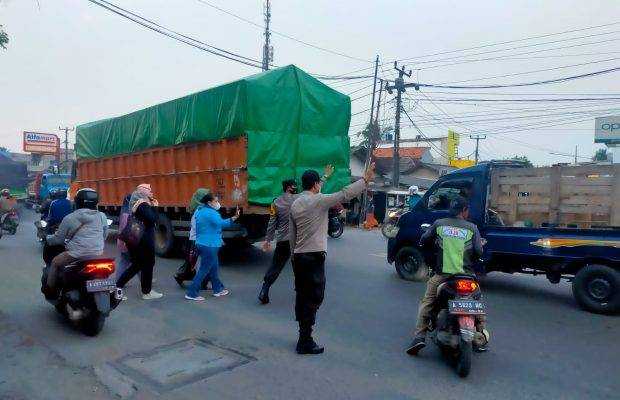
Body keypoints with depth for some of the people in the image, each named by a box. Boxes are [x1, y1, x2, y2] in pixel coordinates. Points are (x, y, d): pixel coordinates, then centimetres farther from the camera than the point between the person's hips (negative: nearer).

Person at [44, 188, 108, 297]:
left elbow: (58, 239, 9)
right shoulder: (102, 216, 5)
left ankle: (50, 291, 28)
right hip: (98, 254, 3)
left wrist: (47, 238, 30)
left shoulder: (69, 218, 0)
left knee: (55, 263, 23)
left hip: (76, 254, -2)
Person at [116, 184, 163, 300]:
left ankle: (118, 285, 16)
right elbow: (153, 219, -24)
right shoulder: (144, 205, -14)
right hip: (145, 241, -9)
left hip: (137, 239, 9)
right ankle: (147, 292, 11)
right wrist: (154, 206, -13)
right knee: (148, 265, 2)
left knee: (137, 265, 17)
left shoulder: (138, 204, 15)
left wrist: (152, 206, 9)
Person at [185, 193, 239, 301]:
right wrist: (233, 218, -46)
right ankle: (191, 293, 2)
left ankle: (218, 289, 29)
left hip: (201, 243, 10)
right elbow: (221, 223, -36)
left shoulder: (200, 211, 13)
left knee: (214, 268, 18)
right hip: (209, 245, -10)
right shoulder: (210, 213, -18)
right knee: (204, 269, -3)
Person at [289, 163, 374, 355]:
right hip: (314, 256, -8)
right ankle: (305, 342, 1)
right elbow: (345, 194, -13)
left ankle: (304, 335, 26)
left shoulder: (295, 204, 12)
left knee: (302, 296, 15)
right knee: (313, 299, -3)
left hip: (298, 256, 8)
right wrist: (365, 179, -7)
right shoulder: (319, 200, -11)